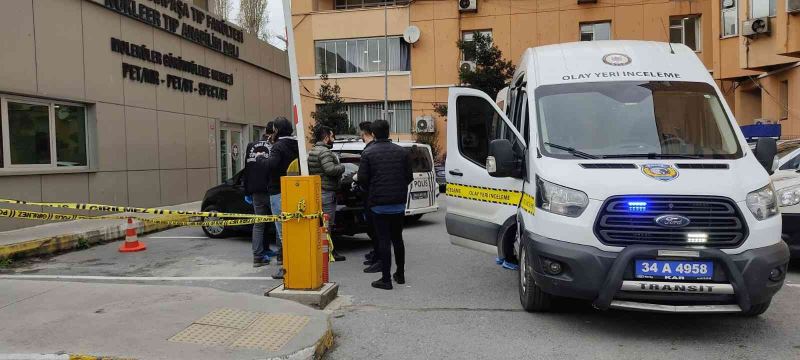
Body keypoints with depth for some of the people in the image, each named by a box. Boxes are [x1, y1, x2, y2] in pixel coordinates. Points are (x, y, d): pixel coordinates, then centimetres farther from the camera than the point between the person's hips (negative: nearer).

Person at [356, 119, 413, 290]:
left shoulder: (368, 153, -8)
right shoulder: (401, 151, 1)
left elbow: (362, 178, -9)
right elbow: (409, 177, 3)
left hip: (379, 204, -3)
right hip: (398, 204, 4)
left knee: (383, 240, 0)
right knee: (397, 239, 17)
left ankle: (386, 279, 2)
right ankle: (400, 274, 26)